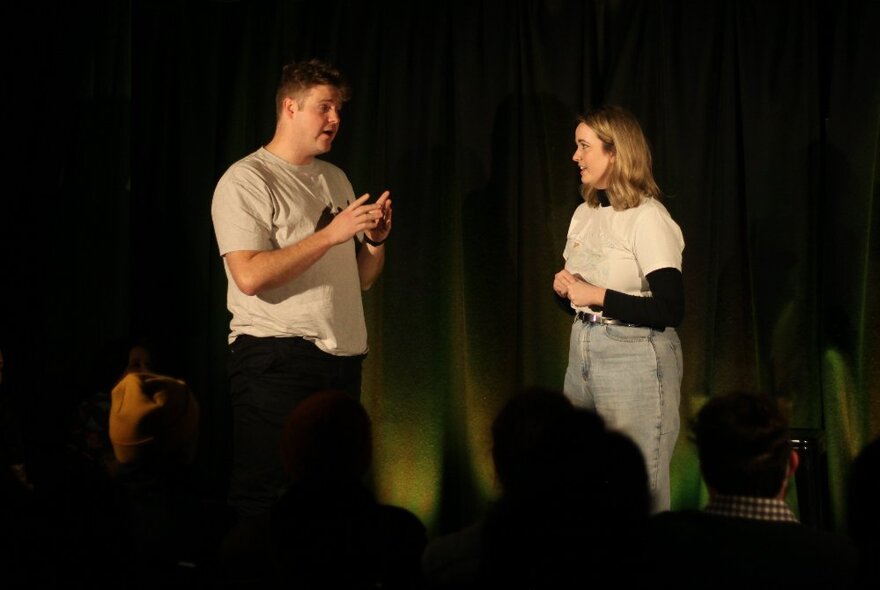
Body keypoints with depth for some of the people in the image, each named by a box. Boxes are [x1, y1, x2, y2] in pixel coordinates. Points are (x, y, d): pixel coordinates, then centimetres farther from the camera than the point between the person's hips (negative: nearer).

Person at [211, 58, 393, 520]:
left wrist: (376, 240, 0)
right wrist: (331, 233, -16)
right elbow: (250, 276, -18)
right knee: (263, 496, -8)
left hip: (343, 359, 7)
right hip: (276, 358, -7)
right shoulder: (246, 180, -4)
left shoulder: (335, 179, 19)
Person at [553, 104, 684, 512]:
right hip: (583, 354, 8)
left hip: (635, 360, -8)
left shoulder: (648, 219, -14)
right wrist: (563, 287, -2)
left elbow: (671, 310, -20)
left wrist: (598, 295, -18)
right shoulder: (584, 214, 10)